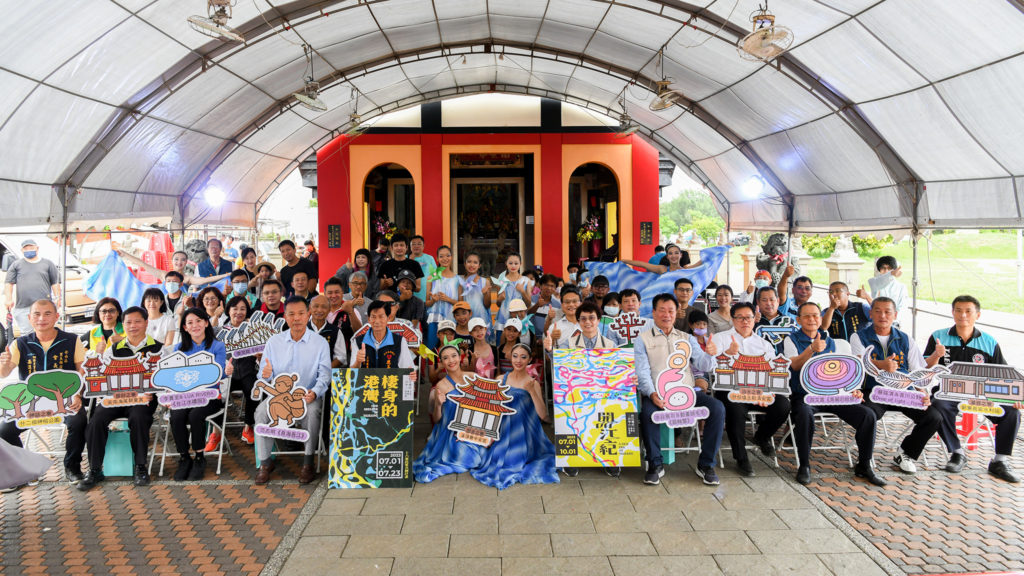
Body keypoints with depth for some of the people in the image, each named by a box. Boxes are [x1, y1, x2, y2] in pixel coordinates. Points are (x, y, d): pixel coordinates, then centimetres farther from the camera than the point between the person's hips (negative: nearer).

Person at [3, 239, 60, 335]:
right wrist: (8, 299, -4)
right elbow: (9, 283, 10)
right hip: (22, 308, 1)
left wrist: (57, 298, -2)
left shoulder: (48, 264, 15)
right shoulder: (16, 265, 16)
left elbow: (55, 283, 11)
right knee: (27, 333, -1)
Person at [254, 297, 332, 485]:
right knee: (261, 411, -26)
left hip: (308, 396, -2)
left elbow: (324, 374, -6)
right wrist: (266, 374, -18)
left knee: (312, 411, -34)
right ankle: (265, 462, -11)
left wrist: (314, 392, -26)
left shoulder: (320, 343, 1)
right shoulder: (274, 341, 8)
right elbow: (264, 373, 9)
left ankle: (308, 463, -19)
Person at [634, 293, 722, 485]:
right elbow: (642, 372, -1)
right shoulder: (643, 339, 11)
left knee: (718, 408, -23)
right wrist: (652, 394, -21)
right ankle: (655, 465, -15)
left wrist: (709, 355, -15)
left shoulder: (687, 338, 22)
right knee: (648, 411, -35)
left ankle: (706, 464, -10)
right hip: (658, 393, -3)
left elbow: (703, 366, 10)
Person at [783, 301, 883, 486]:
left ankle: (864, 466, 3)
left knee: (868, 415, -14)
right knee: (804, 415, -39)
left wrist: (851, 389, 2)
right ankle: (804, 466, -20)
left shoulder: (829, 341, 19)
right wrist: (812, 349, -33)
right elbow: (795, 365, -15)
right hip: (803, 394, -5)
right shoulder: (791, 340, 3)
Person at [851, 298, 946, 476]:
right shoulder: (859, 337, 5)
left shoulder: (906, 340, 15)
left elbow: (919, 372, 9)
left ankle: (905, 455, 6)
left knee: (934, 416, -18)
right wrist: (881, 365, -36)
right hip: (873, 392, -3)